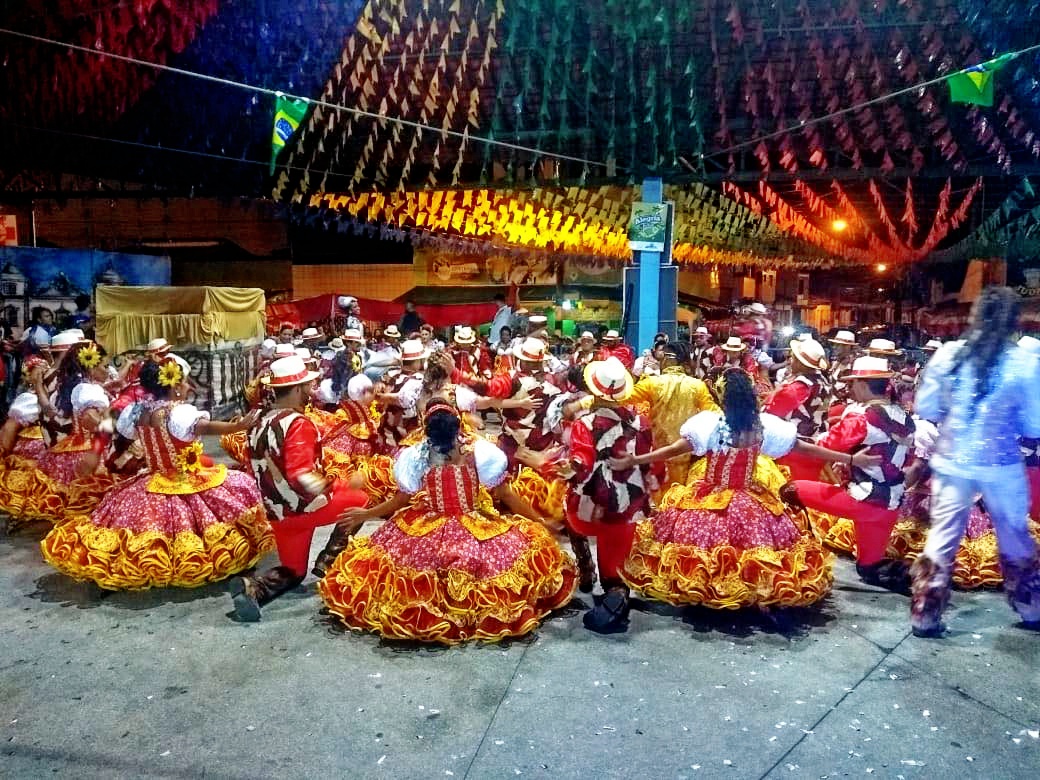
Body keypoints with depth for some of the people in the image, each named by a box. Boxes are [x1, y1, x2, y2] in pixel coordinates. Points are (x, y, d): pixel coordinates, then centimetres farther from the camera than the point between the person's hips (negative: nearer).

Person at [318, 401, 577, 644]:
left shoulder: (416, 457, -11)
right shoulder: (479, 452, -13)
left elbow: (401, 500, 0)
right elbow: (506, 496, -7)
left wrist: (366, 514, 16)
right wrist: (538, 521, 4)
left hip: (429, 530, 1)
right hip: (476, 529, -1)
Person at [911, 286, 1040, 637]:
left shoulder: (947, 354, -6)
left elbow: (925, 408, 0)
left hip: (952, 461, 1)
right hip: (1001, 465, -1)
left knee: (942, 538, 10)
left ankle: (925, 616, 13)